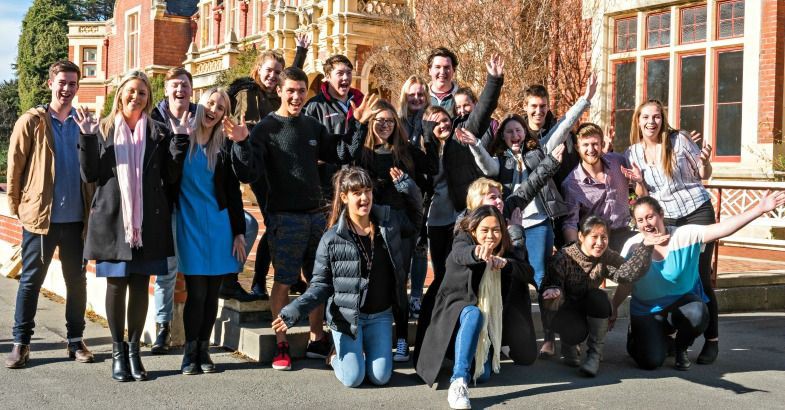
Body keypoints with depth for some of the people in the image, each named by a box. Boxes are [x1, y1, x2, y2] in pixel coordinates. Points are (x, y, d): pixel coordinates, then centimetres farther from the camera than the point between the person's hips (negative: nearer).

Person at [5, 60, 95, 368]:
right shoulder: (31, 122, -1)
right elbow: (15, 166, 0)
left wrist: (92, 209, 2)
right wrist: (17, 206, -1)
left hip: (76, 218, 3)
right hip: (40, 216, -3)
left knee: (77, 280, 9)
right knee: (31, 280, 4)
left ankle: (75, 340, 20)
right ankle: (21, 343, 13)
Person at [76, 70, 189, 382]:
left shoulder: (158, 132, 7)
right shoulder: (105, 130, 6)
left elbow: (171, 176, 1)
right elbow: (90, 174, 0)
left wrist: (179, 139, -8)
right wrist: (87, 138, -12)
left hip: (148, 221, 1)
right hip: (112, 219, 0)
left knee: (140, 285, 5)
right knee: (116, 285, 5)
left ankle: (134, 350, 17)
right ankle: (118, 352, 16)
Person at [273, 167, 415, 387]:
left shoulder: (389, 221, -2)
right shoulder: (332, 238, -12)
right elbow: (321, 284, -9)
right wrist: (293, 312, -23)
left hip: (380, 316, 3)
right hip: (346, 316, -3)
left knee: (381, 377, -2)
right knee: (353, 378, -9)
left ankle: (365, 350, 32)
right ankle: (337, 356, 26)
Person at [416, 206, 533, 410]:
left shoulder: (503, 252, 5)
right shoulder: (463, 240, -10)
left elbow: (528, 273, -9)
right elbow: (460, 253, -36)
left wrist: (505, 263, -30)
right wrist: (477, 252, -61)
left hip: (485, 321, 5)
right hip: (455, 308, -5)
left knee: (482, 375, -10)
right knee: (474, 314, -39)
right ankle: (458, 382, -44)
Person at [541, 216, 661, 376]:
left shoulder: (607, 257, -8)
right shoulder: (564, 257, -20)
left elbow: (627, 273, -22)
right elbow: (552, 283, -26)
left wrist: (645, 248, -32)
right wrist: (553, 291, -51)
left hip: (591, 312, 3)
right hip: (566, 311, -3)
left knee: (599, 297, -29)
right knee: (577, 331, -34)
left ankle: (594, 353, -15)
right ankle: (569, 345, 6)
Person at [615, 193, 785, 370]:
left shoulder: (685, 235, -14)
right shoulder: (632, 246, -11)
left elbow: (722, 228, -25)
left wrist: (760, 208, -34)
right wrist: (613, 310, -4)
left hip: (682, 303, 0)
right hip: (647, 312, 0)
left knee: (698, 314, -35)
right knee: (651, 361, -18)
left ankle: (681, 347, 0)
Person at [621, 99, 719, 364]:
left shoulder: (679, 139, -7)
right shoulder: (633, 153, 2)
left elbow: (704, 176, 3)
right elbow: (643, 196, 7)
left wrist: (705, 162, -19)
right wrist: (638, 181, -13)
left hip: (697, 211, -3)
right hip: (665, 219, 3)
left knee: (700, 276, -6)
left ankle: (712, 340, 4)